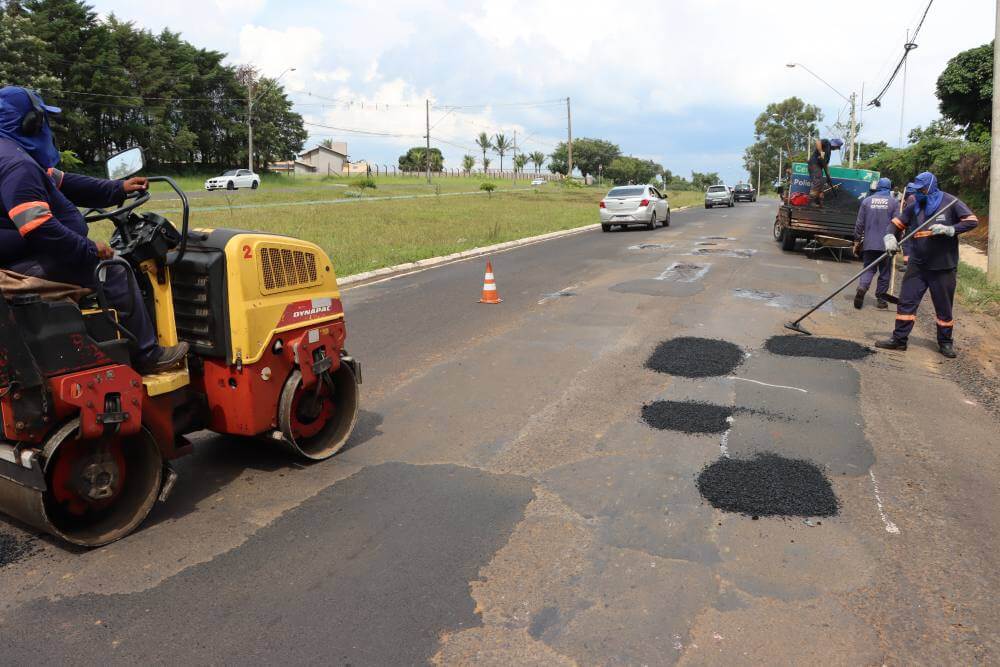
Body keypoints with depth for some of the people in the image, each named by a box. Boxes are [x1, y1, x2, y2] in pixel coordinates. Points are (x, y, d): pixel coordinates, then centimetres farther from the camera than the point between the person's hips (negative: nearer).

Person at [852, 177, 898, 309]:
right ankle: (880, 299, 11)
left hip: (869, 244, 1)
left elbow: (859, 223, 4)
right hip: (887, 244, -1)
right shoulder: (894, 202, -1)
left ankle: (862, 287, -20)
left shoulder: (867, 201, 3)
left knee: (869, 269, 7)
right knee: (885, 272, 9)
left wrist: (857, 241, 9)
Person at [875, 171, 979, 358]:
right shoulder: (914, 206, 4)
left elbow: (972, 221, -9)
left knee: (944, 306, 8)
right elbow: (896, 223, 5)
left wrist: (949, 229, -23)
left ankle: (945, 342, 23)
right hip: (917, 264, 3)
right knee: (906, 301, 0)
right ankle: (899, 339, 7)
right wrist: (890, 237, -15)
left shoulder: (950, 202, -8)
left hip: (943, 266, -3)